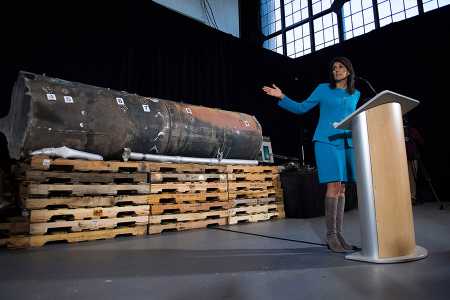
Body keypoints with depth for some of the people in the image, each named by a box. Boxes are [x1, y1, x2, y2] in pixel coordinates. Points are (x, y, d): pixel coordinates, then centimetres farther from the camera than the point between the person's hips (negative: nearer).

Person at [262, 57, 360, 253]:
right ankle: (331, 235, -7)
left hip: (347, 143, 5)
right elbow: (301, 108, 5)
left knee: (342, 189, 2)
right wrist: (282, 97, -6)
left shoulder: (355, 94, 18)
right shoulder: (323, 89, 7)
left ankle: (338, 233, 8)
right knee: (333, 186, -14)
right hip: (327, 142, -5)